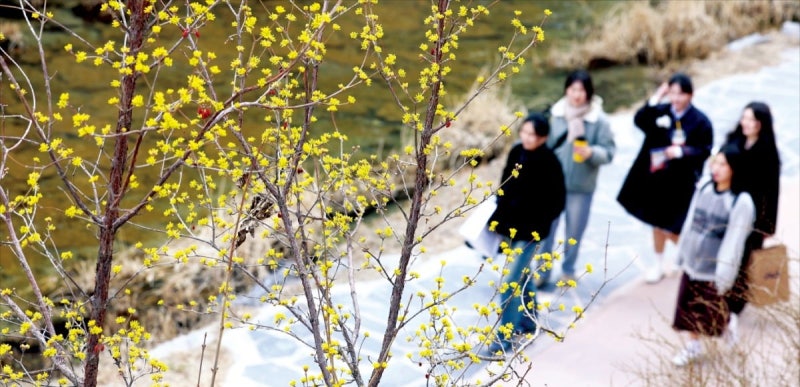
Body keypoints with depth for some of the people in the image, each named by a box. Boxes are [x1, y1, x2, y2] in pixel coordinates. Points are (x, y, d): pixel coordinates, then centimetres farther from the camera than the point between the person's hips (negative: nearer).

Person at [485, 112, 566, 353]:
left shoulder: (549, 162, -19)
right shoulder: (516, 152, -1)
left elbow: (557, 201, -14)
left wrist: (537, 223, -14)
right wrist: (501, 212, 5)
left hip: (530, 230, -7)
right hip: (510, 224, 7)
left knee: (509, 281, -8)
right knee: (521, 275, 22)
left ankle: (505, 335, 2)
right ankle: (529, 320, 40)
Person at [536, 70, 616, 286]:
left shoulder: (599, 120, -12)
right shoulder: (555, 115, -5)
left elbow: (609, 152, -9)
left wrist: (591, 152, -29)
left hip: (582, 186, -1)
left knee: (574, 231, 15)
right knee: (546, 228, 5)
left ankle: (568, 269, 36)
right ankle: (542, 271, 21)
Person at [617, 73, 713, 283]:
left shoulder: (700, 121, -10)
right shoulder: (661, 111, -2)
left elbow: (705, 151, -10)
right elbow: (640, 121, -17)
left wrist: (682, 151, -24)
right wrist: (655, 99, -21)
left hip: (681, 182, -4)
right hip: (655, 177, 4)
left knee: (671, 228, -2)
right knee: (658, 223, 17)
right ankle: (657, 264, 33)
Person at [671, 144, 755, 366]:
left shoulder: (741, 202, -18)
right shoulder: (704, 190, 1)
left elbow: (733, 242, -18)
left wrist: (724, 276, -17)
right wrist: (682, 255, 12)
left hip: (715, 272, -5)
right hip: (692, 266, 5)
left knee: (714, 315, 7)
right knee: (690, 311, 15)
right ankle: (693, 346, 33)